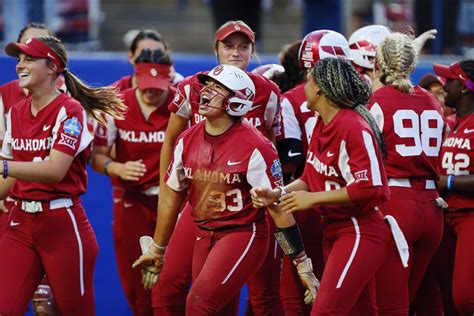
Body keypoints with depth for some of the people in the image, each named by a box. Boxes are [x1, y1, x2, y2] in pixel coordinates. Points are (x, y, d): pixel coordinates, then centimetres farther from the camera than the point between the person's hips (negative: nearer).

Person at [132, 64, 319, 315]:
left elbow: (277, 208, -14)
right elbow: (172, 197, 15)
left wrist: (303, 265, -12)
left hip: (243, 235, -7)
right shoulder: (187, 141, 3)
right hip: (204, 236, 7)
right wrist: (156, 251, 22)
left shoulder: (255, 148, -16)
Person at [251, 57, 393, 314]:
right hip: (333, 230, 9)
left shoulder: (354, 128, -20)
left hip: (359, 232, -9)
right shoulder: (321, 125, 9)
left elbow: (368, 188, -24)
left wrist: (312, 199, -19)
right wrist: (277, 195, -1)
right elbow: (311, 178, 16)